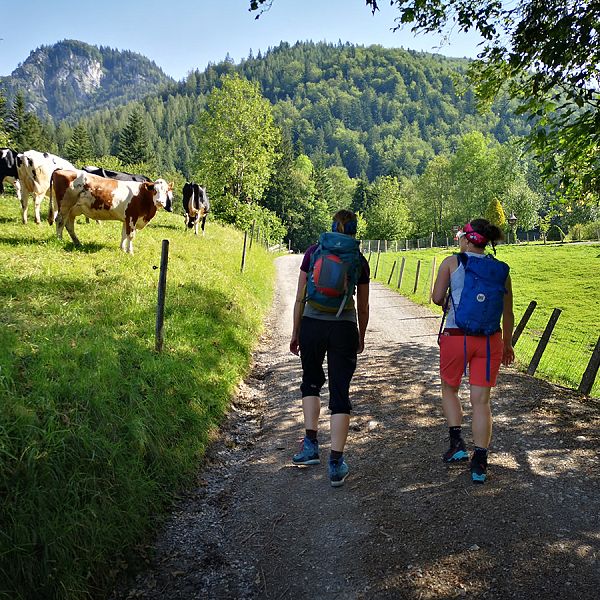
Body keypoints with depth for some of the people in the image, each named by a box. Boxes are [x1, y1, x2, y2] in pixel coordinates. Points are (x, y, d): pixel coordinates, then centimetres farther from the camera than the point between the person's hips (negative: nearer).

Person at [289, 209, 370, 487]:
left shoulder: (313, 252, 3)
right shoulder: (360, 261, 5)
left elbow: (300, 298, 3)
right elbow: (363, 308, 11)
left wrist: (295, 333, 12)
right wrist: (361, 338, 25)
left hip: (312, 324, 0)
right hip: (344, 328, 0)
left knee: (311, 380, 23)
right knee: (340, 392, 5)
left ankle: (311, 444, 17)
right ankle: (336, 464, 4)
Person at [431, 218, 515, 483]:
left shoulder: (452, 262, -3)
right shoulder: (500, 270, 6)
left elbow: (437, 298, -6)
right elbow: (508, 314, 9)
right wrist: (507, 344, 21)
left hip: (456, 336, -2)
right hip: (490, 339, 2)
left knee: (449, 389, 22)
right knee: (481, 400, 7)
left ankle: (457, 443, 14)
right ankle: (479, 463, 5)